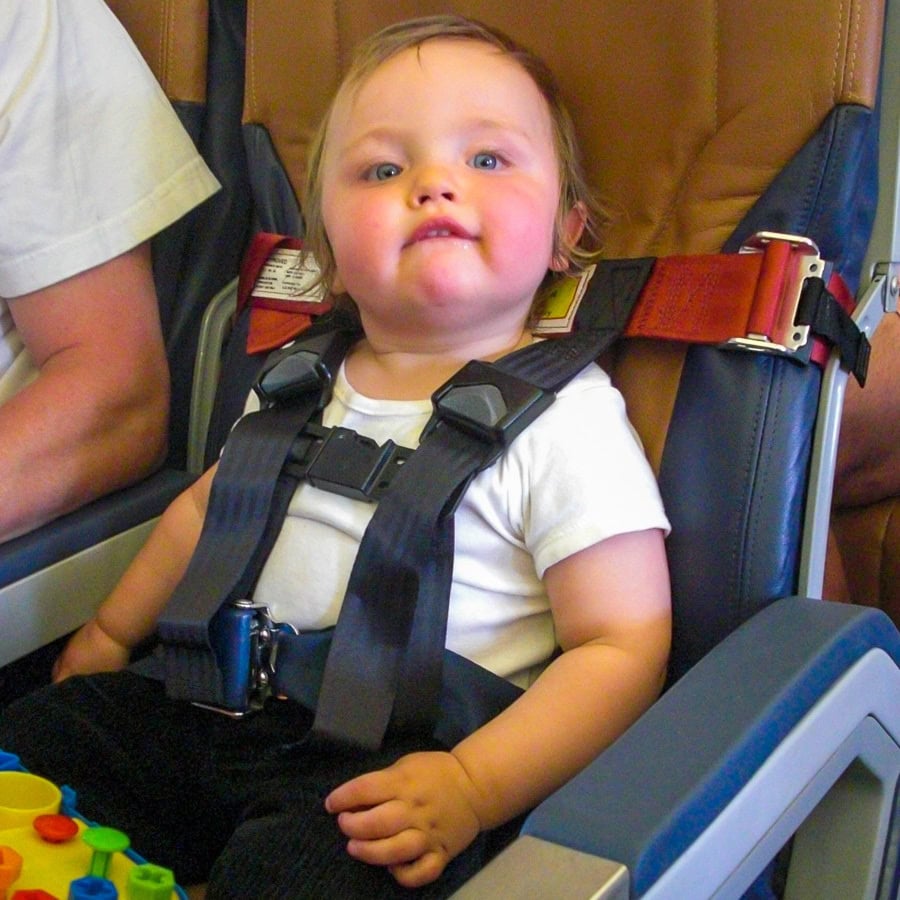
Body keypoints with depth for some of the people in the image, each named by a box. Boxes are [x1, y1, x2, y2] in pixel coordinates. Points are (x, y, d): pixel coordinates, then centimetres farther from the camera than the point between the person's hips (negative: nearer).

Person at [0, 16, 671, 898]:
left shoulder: (565, 419, -8)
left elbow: (623, 647, -11)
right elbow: (209, 508, 28)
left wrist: (473, 788, -21)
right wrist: (110, 631, 30)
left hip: (399, 761, -6)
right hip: (224, 710, 6)